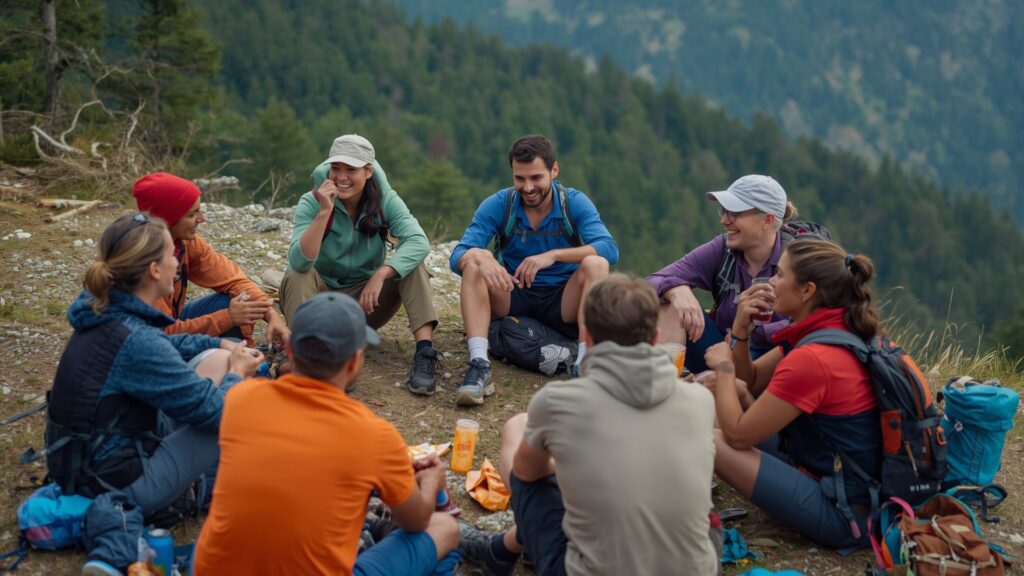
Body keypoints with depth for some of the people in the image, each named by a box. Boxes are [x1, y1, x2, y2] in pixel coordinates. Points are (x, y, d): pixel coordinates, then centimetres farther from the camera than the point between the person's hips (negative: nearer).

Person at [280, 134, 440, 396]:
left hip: (366, 302, 1)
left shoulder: (385, 200, -10)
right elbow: (299, 261, -29)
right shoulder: (311, 202, -14)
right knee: (296, 277, -30)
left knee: (411, 263, -21)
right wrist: (324, 212, -37)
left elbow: (419, 242, -28)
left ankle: (425, 353, -35)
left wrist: (380, 275, -41)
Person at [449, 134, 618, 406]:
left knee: (595, 263, -28)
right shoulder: (498, 205, -7)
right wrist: (481, 260, -42)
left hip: (563, 302, -1)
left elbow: (610, 249, -24)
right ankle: (479, 365, -37)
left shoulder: (575, 203, -8)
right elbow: (458, 255, -17)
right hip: (511, 299, 1)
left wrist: (553, 255, -38)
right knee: (475, 260, -25)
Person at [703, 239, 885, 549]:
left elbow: (737, 435, -18)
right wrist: (740, 329, -5)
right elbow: (749, 380, 13)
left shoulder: (811, 359, -27)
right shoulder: (840, 333, 4)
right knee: (733, 388, 12)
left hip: (843, 516, -10)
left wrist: (724, 366, -4)